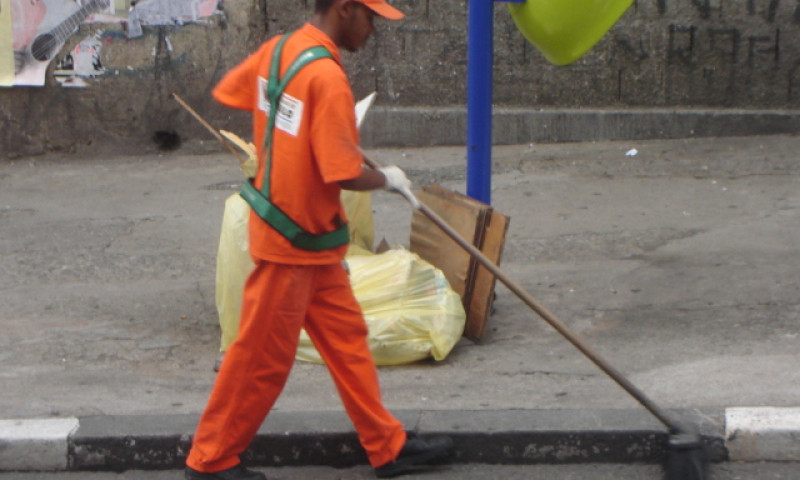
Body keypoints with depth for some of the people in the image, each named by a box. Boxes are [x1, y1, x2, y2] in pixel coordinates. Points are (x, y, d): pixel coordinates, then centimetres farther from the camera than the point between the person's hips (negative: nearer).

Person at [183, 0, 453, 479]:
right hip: (293, 241, -9)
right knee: (263, 356, 3)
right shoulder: (327, 76, -25)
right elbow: (345, 174, -26)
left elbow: (227, 92, 15)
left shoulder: (278, 49, 1)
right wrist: (388, 178, -5)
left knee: (347, 337, 15)